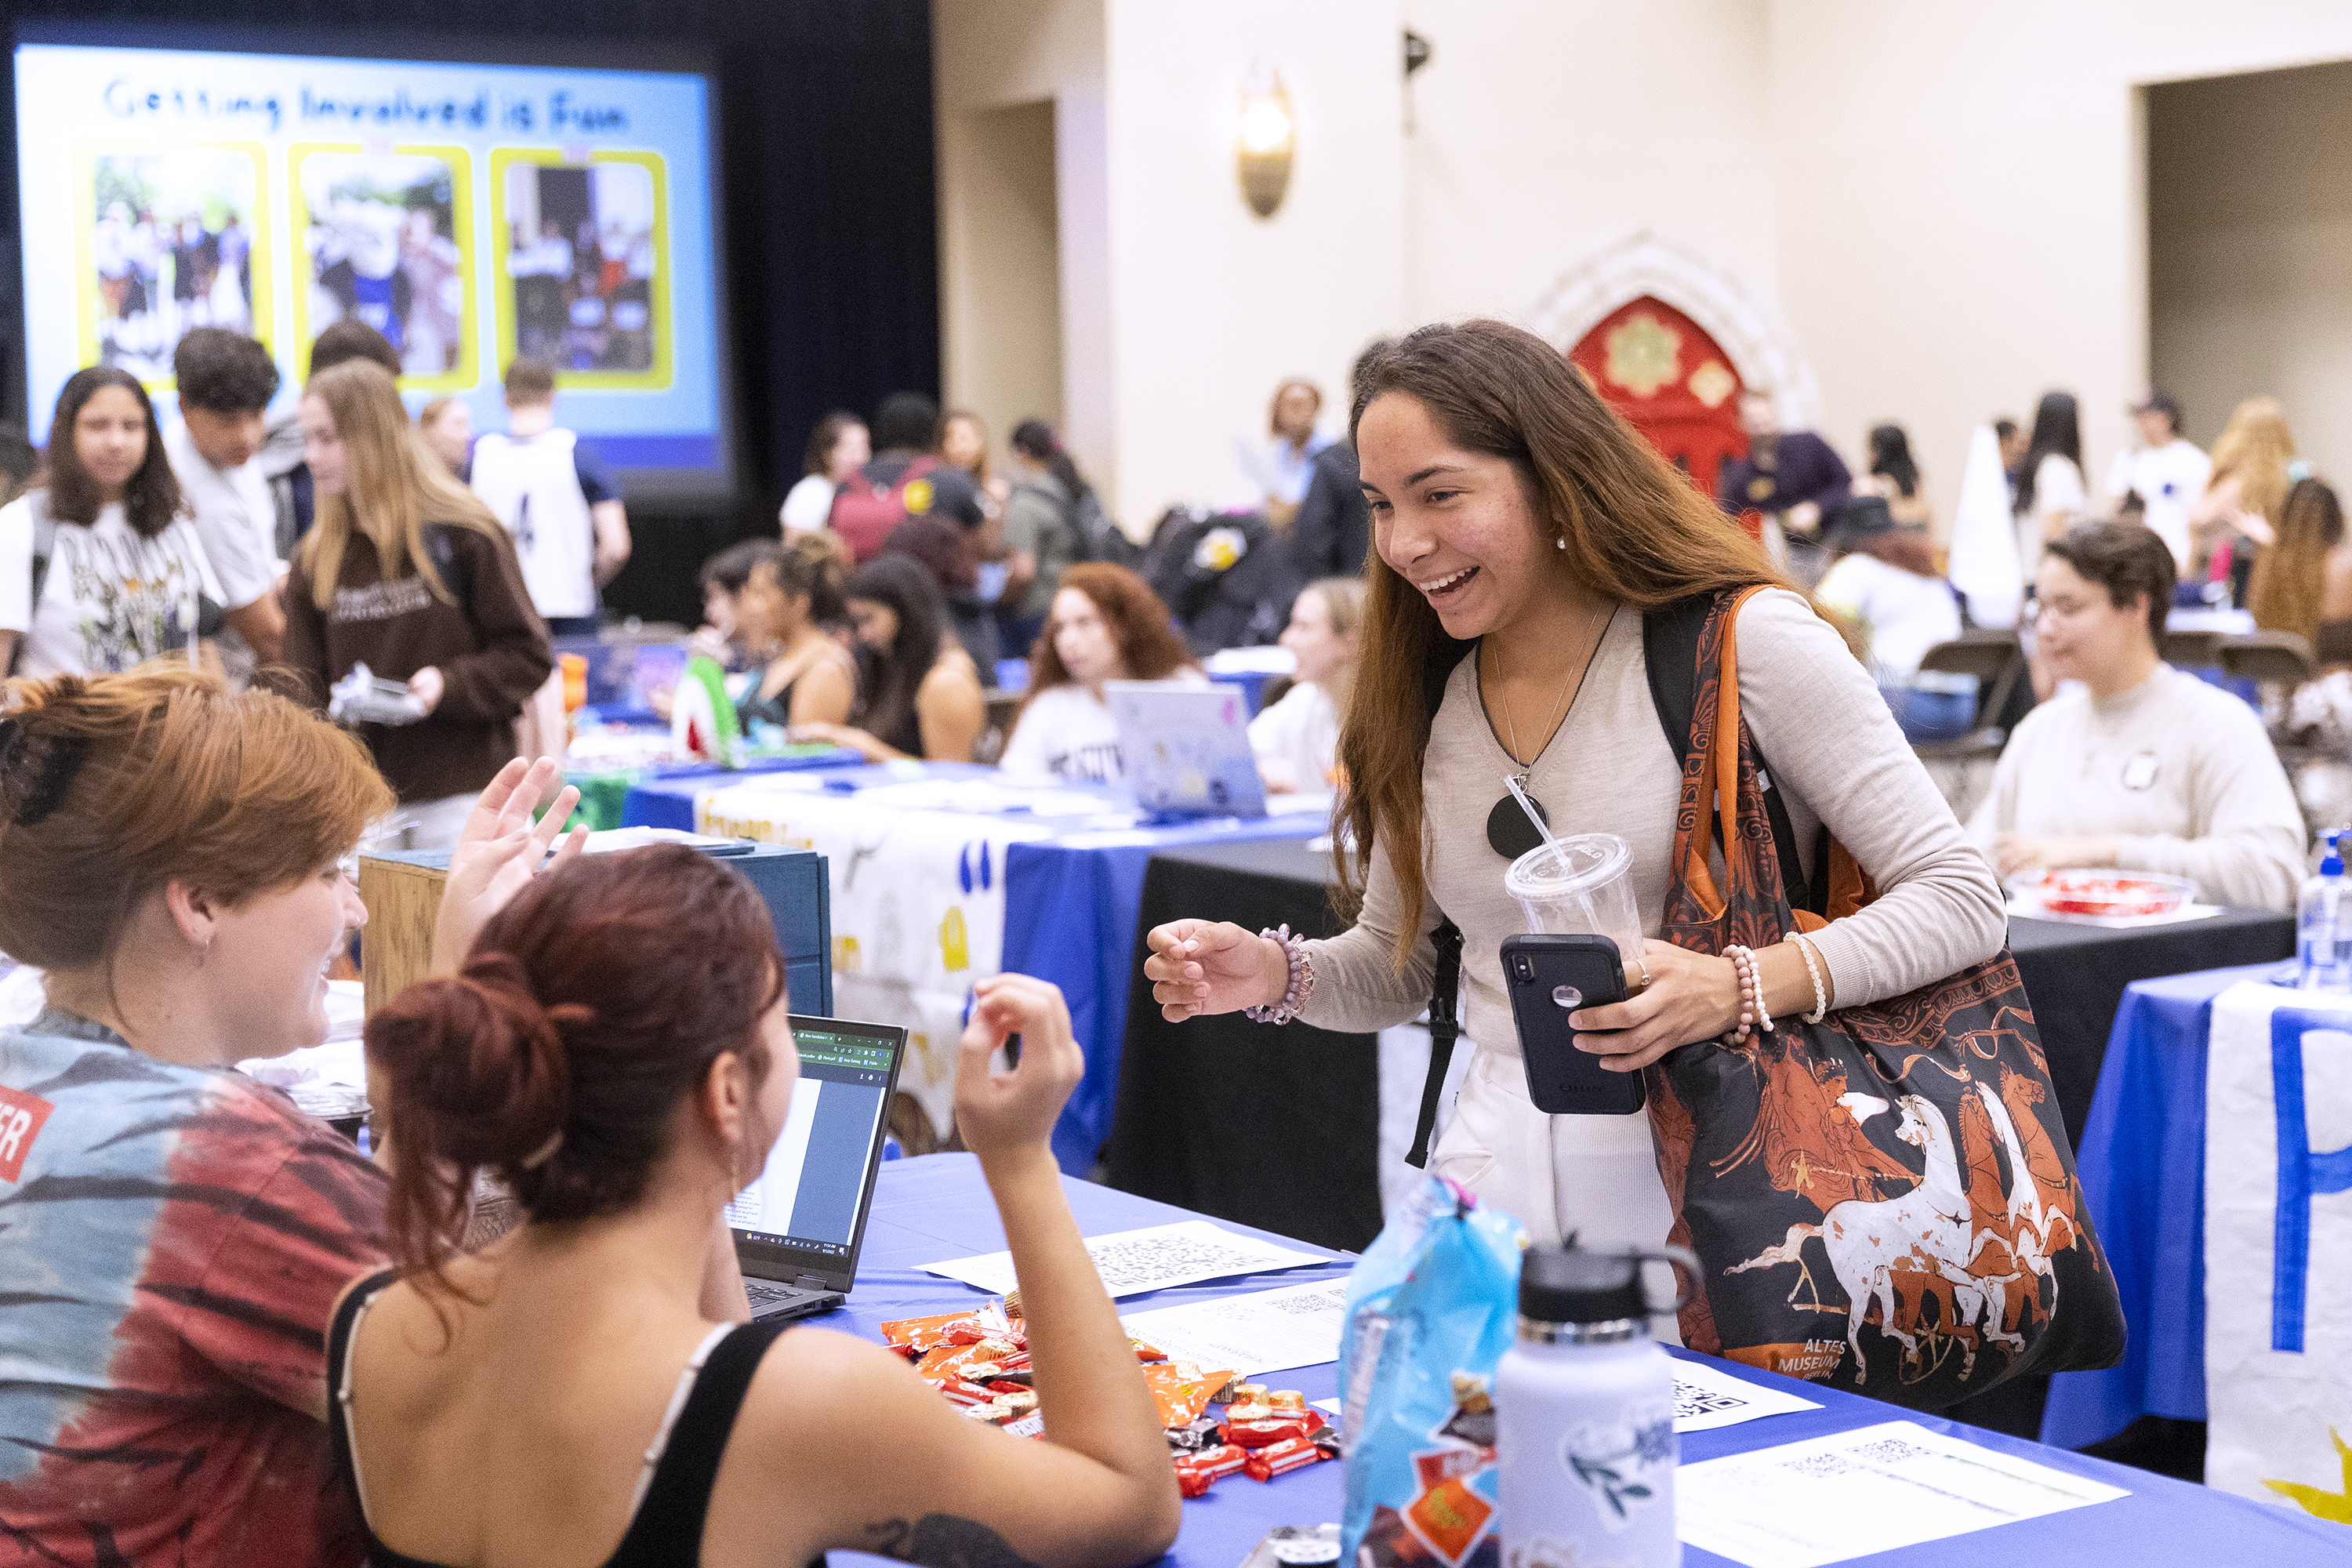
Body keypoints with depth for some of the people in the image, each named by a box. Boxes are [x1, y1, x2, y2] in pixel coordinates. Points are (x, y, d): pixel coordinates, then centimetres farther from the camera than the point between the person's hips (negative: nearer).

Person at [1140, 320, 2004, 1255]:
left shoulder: (1743, 641, -6)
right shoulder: (1422, 703, 10)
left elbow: (1963, 900, -8)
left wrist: (1737, 987, -22)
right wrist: (1279, 974, -1)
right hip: (1499, 1179, 4)